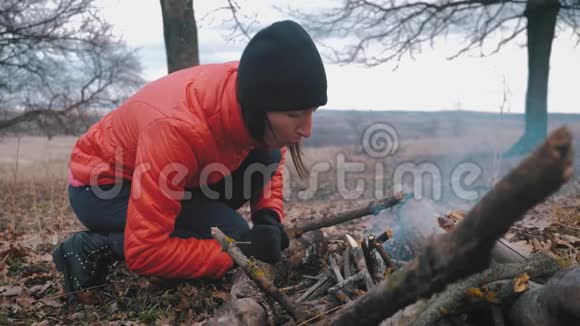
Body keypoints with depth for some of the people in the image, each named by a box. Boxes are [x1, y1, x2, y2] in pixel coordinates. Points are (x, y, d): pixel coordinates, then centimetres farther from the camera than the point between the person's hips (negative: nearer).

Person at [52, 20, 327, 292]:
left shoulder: (252, 94, -19)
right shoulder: (180, 128, -40)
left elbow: (271, 161, 4)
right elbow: (144, 251, -36)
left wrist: (269, 218, -15)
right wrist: (238, 250, -33)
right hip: (102, 186, -7)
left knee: (264, 157, -12)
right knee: (228, 234, -25)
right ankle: (96, 248, -12)